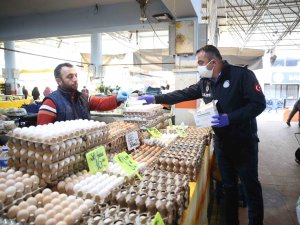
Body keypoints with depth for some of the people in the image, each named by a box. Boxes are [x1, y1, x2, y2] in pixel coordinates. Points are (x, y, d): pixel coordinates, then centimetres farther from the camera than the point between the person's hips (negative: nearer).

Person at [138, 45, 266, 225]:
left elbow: (259, 104, -18)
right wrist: (155, 99, 1)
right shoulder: (205, 82, 5)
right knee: (228, 185, 17)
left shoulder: (242, 75, -16)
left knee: (251, 185, 8)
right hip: (221, 142, 6)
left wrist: (230, 118, -27)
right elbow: (183, 94, 6)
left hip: (244, 141, -6)